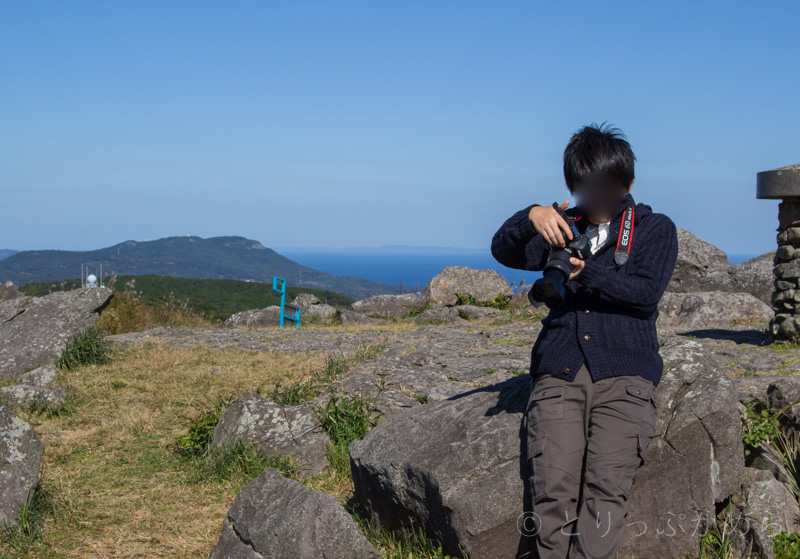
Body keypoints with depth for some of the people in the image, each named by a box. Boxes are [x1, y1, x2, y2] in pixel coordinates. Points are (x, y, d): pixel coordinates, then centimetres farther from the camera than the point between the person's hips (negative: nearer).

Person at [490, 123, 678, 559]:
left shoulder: (655, 229, 15)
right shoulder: (563, 229, 24)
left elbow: (646, 292, 0)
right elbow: (503, 252, 12)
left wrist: (587, 271, -14)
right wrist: (530, 216, -8)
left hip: (624, 375, -2)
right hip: (558, 374, 2)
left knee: (607, 487, -24)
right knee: (552, 491, -19)